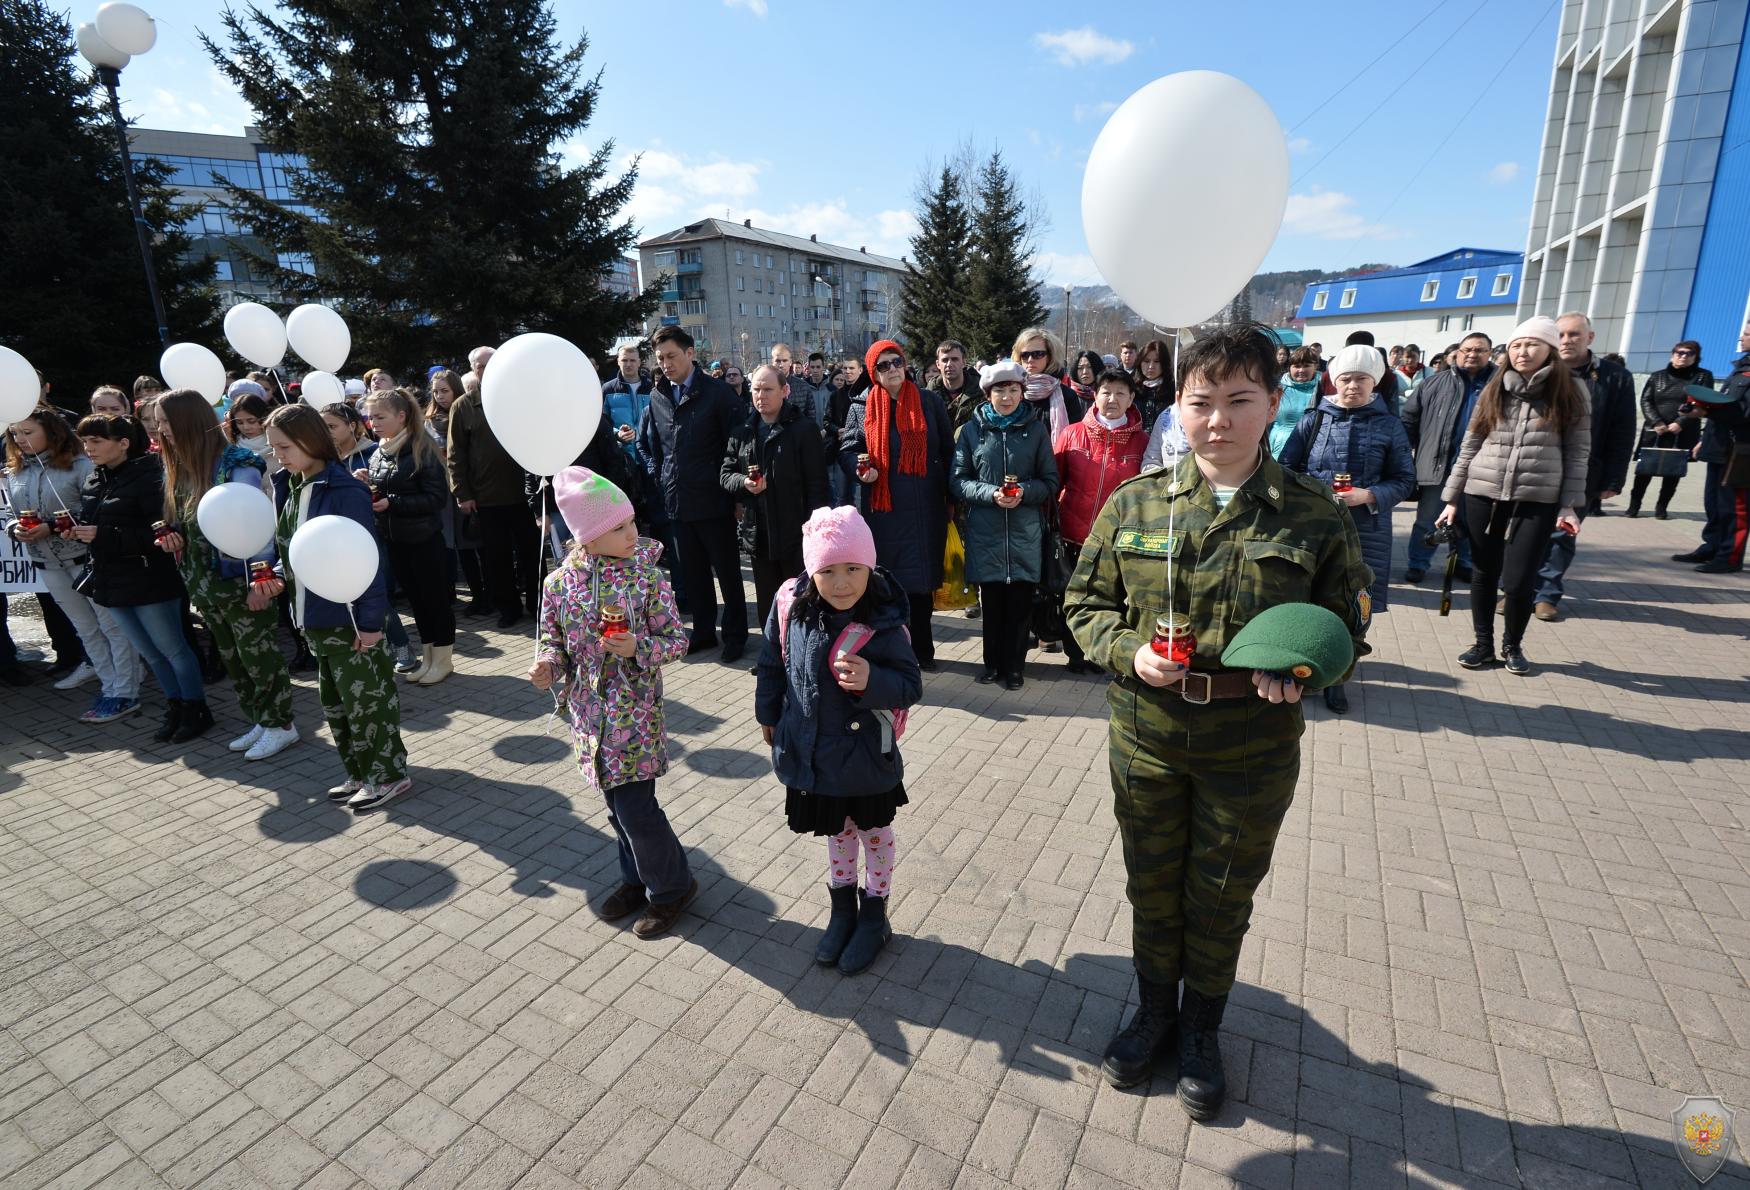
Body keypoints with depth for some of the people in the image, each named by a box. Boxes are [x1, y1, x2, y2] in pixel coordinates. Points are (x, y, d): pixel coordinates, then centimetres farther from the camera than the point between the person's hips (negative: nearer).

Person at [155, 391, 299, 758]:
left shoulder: (236, 465, -16)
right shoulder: (181, 468, 8)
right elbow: (188, 524, 21)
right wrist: (173, 537, 3)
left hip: (240, 582, -8)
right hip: (206, 586, 8)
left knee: (259, 655, 2)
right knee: (232, 659, 15)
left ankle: (280, 724, 15)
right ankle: (260, 722, 27)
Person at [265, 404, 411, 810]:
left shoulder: (345, 492, -18)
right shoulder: (289, 488, 7)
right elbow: (293, 549, 18)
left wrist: (371, 620, -19)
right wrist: (280, 578, -1)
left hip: (350, 620, -9)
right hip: (315, 619, 9)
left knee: (366, 699, 2)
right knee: (335, 702, 17)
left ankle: (389, 774, 17)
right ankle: (360, 773, 31)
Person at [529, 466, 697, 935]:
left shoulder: (647, 576, -12)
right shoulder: (560, 581, -4)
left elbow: (678, 639, -7)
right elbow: (553, 638, 8)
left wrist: (639, 648, -25)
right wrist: (546, 665, -13)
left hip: (635, 710, -4)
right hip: (591, 712, 4)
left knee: (635, 808, -3)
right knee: (618, 806, 17)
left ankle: (672, 886, 21)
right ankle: (638, 880, 39)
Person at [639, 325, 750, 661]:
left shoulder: (716, 392, -8)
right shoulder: (658, 397, 9)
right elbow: (645, 441, 23)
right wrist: (657, 474, 12)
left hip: (713, 500, -5)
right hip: (676, 502, 6)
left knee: (727, 570, 6)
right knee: (691, 572, 14)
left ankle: (735, 634, 19)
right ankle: (703, 631, 28)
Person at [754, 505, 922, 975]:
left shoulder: (883, 622, -23)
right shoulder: (792, 605, -15)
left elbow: (911, 685, -16)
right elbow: (772, 663, 2)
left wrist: (872, 681, -36)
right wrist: (768, 714, 12)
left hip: (865, 756, -3)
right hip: (812, 754, 3)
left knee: (874, 834, 20)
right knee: (836, 833, 25)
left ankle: (874, 915, 44)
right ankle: (843, 908, 48)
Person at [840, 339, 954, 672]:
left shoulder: (930, 403, 7)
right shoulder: (861, 407, 6)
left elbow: (948, 451, 8)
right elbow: (848, 448, 5)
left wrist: (951, 496, 5)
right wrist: (860, 468, -17)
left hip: (924, 509, 0)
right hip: (880, 510, 0)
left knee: (921, 581, 5)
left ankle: (921, 649, 21)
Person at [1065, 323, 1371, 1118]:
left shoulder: (1313, 515, -6)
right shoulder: (1132, 504, -6)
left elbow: (1346, 627, 3)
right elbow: (1087, 603, 3)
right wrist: (1127, 652, -16)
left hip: (1253, 748, 0)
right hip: (1145, 738, 1)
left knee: (1221, 898, 18)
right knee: (1152, 886, 19)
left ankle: (1201, 1028, 46)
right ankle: (1155, 1009, 47)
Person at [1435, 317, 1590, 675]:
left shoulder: (1571, 390, 2)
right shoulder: (1494, 390, 6)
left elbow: (1578, 451, 2)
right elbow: (1470, 447, 8)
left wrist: (1569, 505, -4)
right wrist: (1451, 499, 5)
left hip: (1538, 500, -2)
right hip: (1483, 495, 2)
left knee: (1519, 581, -4)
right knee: (1484, 574, 9)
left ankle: (1512, 646, 20)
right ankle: (1483, 645, 23)